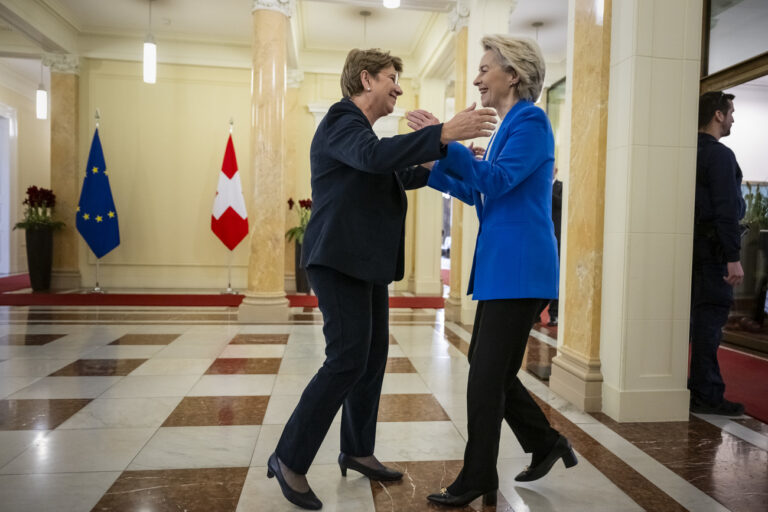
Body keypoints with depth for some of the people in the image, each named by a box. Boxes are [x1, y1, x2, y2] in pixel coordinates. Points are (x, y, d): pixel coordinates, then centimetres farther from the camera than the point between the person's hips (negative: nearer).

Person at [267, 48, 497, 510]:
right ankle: (289, 459, 3)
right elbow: (375, 156, -32)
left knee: (374, 356, 11)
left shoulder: (359, 128, 22)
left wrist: (441, 163, 22)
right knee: (348, 359, -11)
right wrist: (443, 133, -36)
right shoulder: (341, 121, -9)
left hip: (366, 263, 10)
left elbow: (392, 177, 33)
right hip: (340, 261, -10)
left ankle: (358, 451, 25)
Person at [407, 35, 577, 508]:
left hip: (518, 268, -9)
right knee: (487, 366, 15)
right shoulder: (509, 125, 19)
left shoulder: (531, 121, -9)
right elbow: (478, 192, 20)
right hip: (500, 266, 9)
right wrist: (432, 167, 14)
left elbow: (497, 182, -22)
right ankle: (547, 443, 31)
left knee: (487, 375, -2)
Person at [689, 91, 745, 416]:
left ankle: (681, 388, 22)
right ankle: (706, 395, 3)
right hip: (713, 248, -9)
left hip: (692, 244, 9)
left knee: (694, 316, 14)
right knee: (711, 316, -4)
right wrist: (733, 258, -18)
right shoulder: (720, 155, -12)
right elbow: (725, 210, -18)